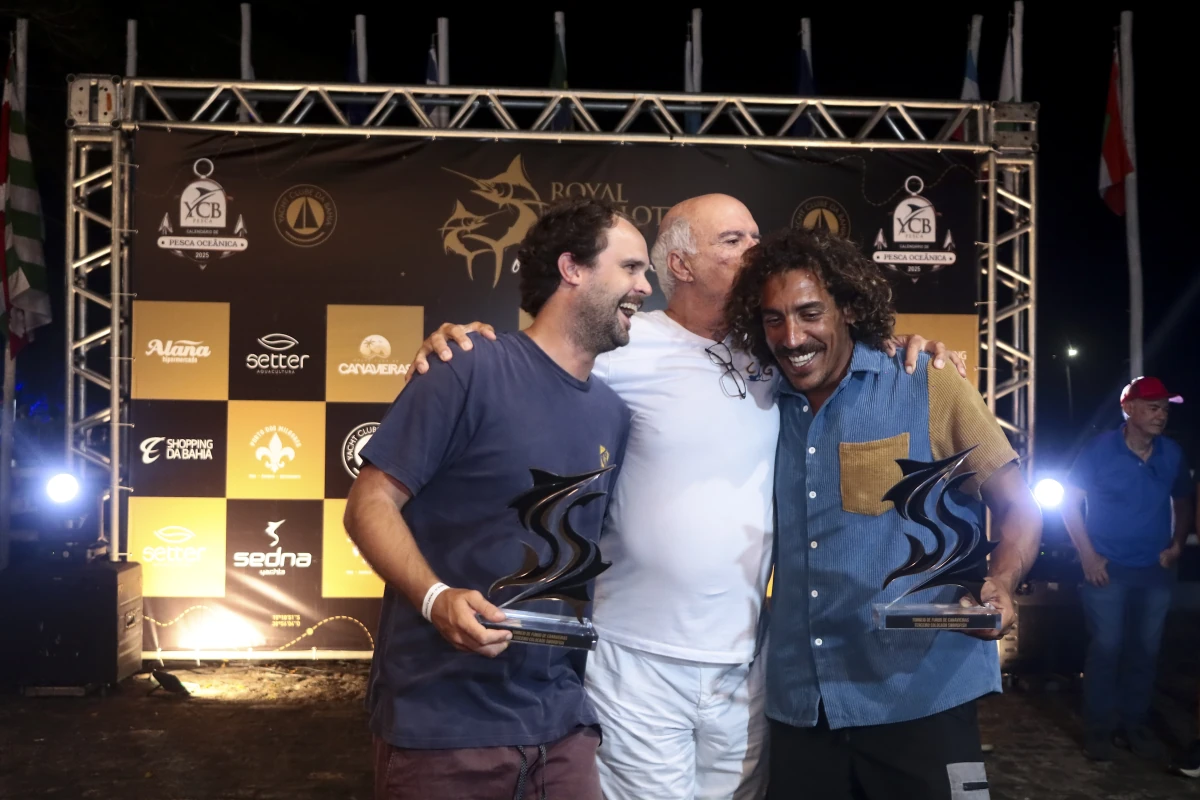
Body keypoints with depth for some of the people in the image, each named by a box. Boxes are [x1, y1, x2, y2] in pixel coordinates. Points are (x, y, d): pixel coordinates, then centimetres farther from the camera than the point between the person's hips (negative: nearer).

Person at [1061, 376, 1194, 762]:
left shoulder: (1172, 453, 3)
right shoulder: (1099, 449, -8)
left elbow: (1183, 502, 17)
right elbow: (1070, 501, -6)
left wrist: (1177, 545, 3)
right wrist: (1088, 556, -10)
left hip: (1155, 571, 4)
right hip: (1108, 569, -4)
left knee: (1145, 650, 9)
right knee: (1106, 648, -2)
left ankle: (1134, 724, 23)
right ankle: (1099, 728, 10)